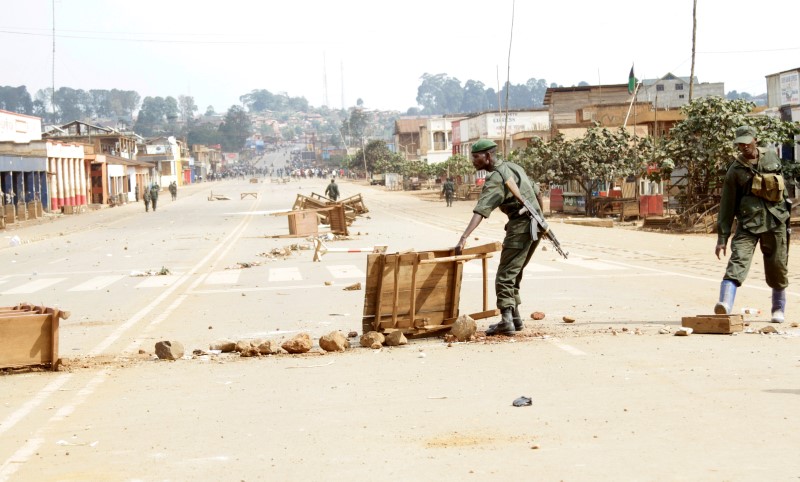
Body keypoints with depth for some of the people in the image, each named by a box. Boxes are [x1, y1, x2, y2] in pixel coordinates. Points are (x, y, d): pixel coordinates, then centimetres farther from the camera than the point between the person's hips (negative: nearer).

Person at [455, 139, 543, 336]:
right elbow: (535, 191, 24)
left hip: (519, 227, -9)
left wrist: (464, 237, -37)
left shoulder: (496, 179, -15)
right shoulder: (514, 167, 14)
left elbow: (481, 211, -28)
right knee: (514, 274, 17)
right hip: (535, 225, 9)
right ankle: (515, 318, 20)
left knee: (505, 276, -9)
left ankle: (507, 321, -16)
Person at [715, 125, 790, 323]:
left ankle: (779, 308, 24)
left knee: (777, 266, 6)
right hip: (748, 222, -2)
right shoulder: (735, 170, 0)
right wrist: (722, 237, -3)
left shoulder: (772, 157, 8)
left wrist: (785, 213, 23)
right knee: (738, 259, -19)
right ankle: (725, 303, -32)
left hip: (775, 220, 2)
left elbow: (782, 185, 22)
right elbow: (727, 204, 0)